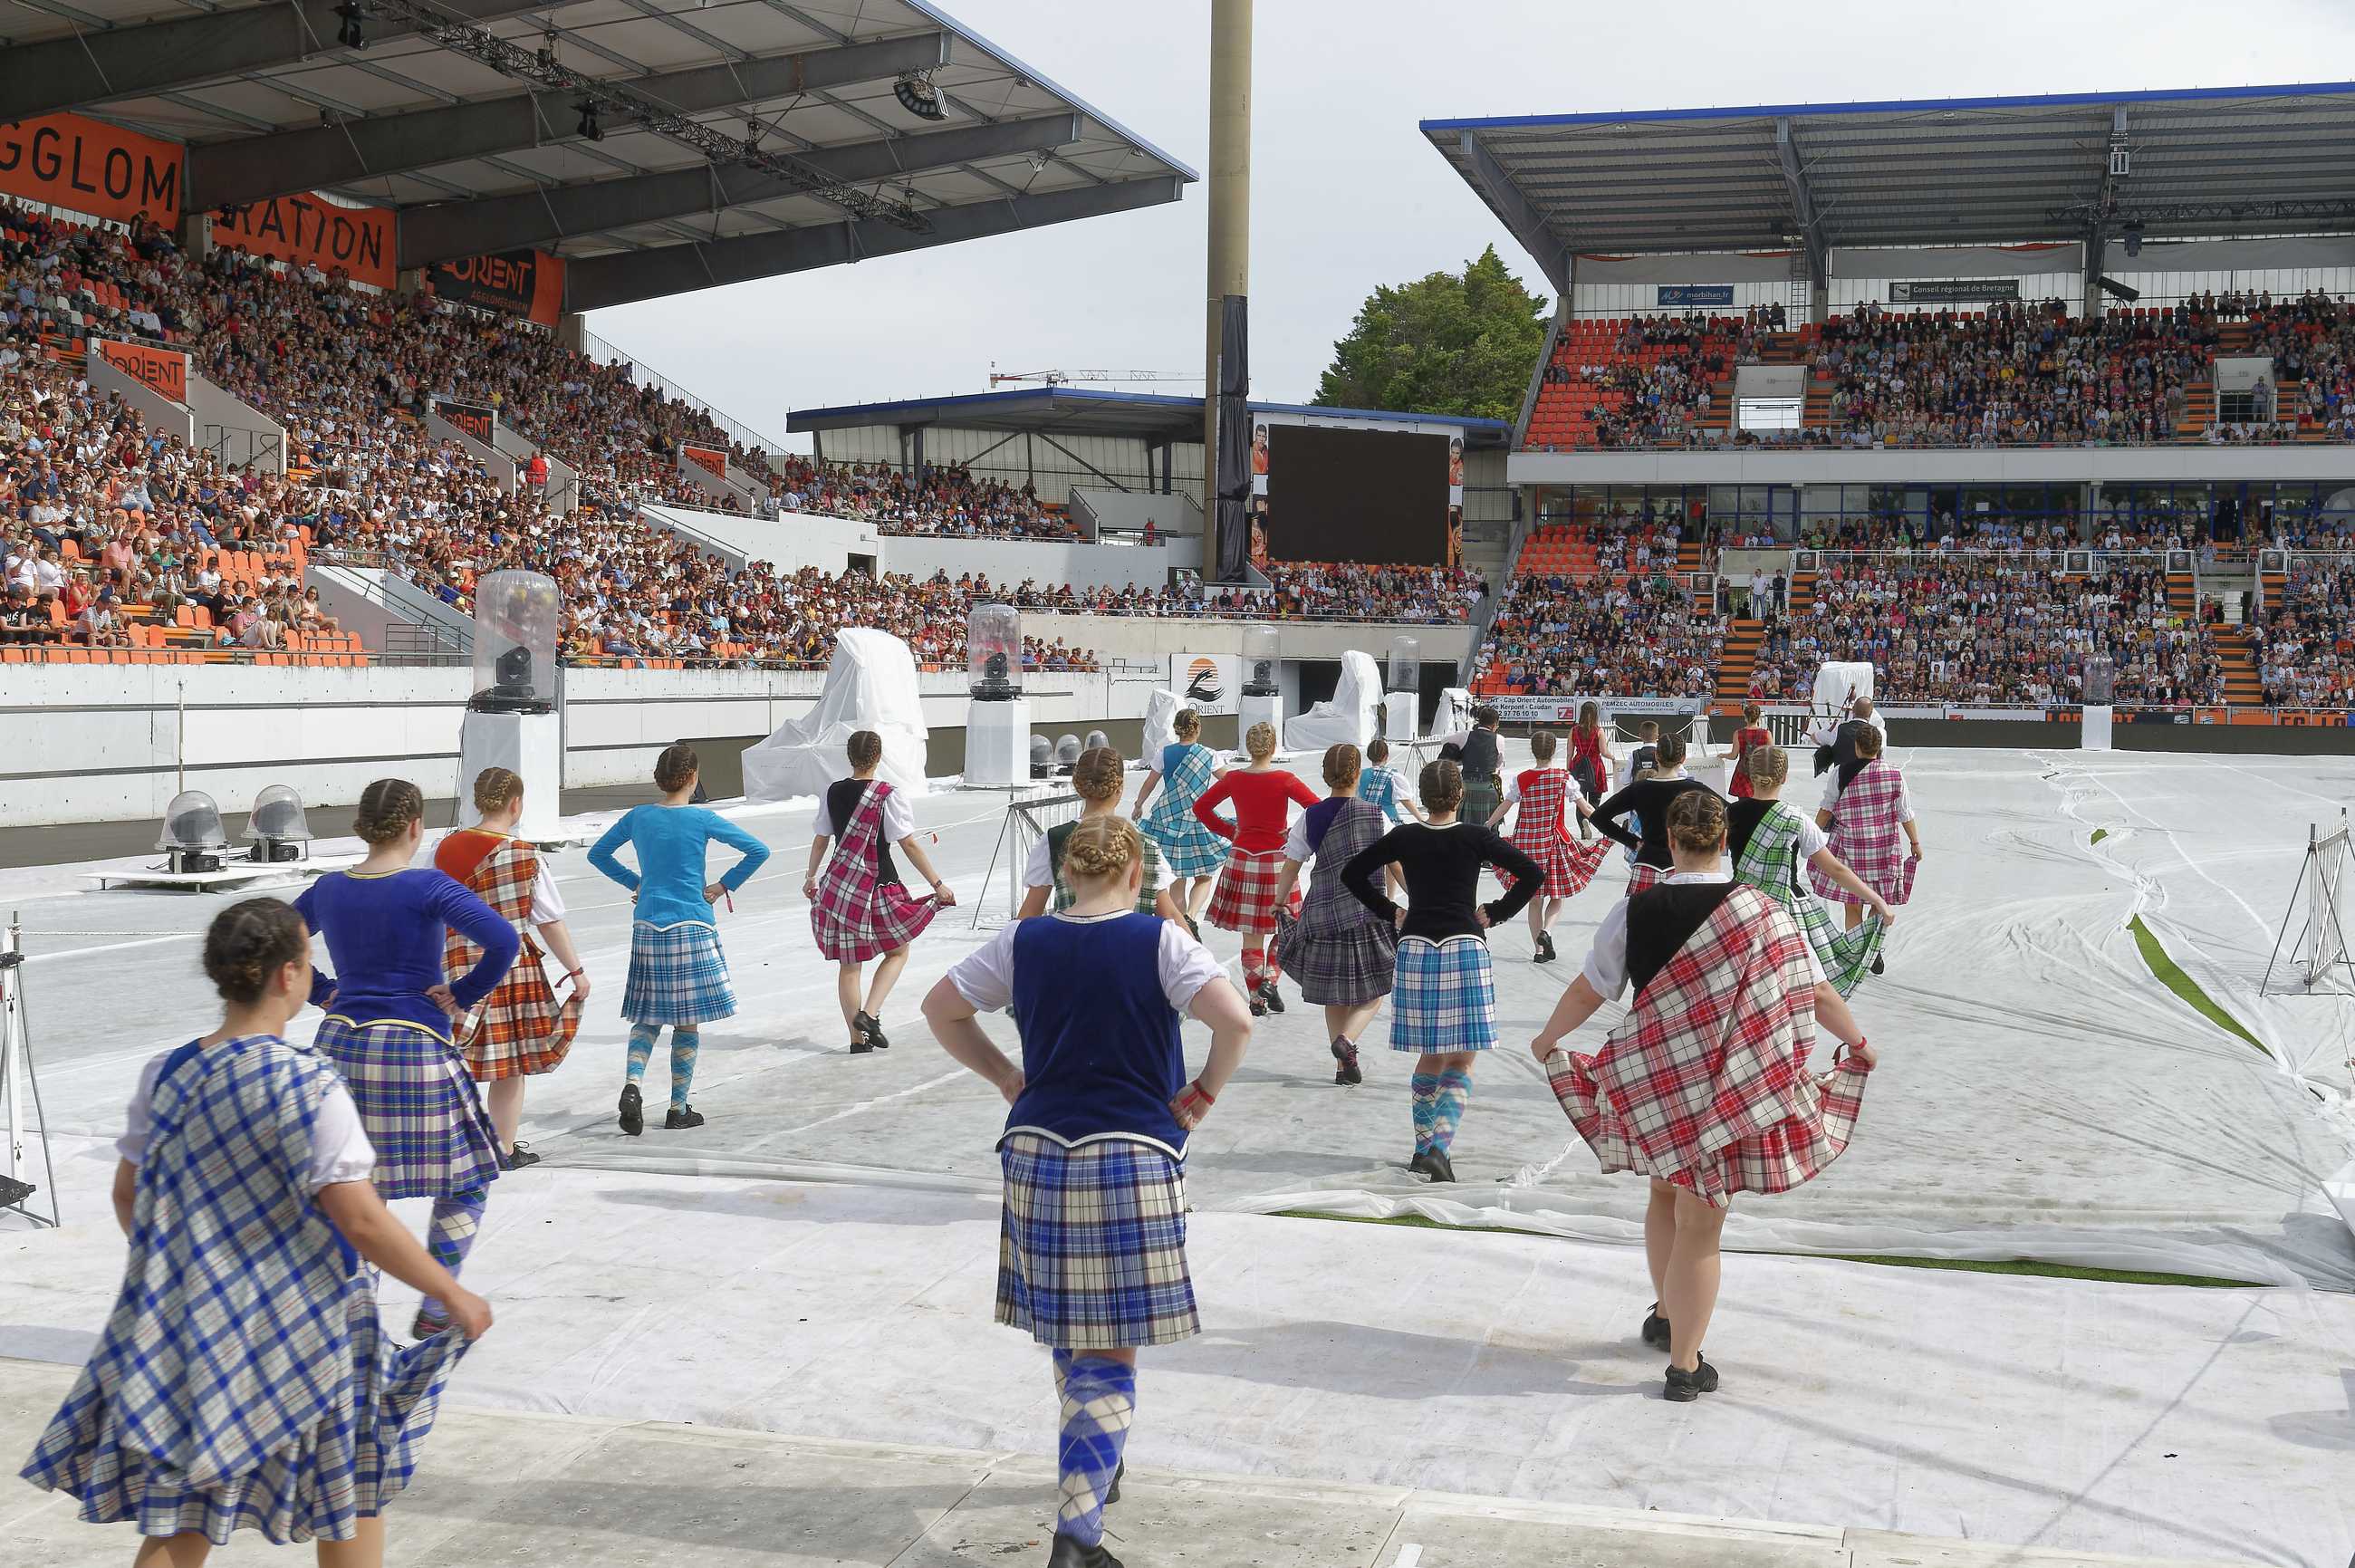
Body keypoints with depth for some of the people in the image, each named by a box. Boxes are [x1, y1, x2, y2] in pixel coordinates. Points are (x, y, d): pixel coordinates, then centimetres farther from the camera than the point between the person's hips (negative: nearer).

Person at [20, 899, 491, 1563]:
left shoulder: (165, 1077, 0)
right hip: (300, 1330, -5)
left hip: (186, 1332, 5)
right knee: (352, 1496, 17)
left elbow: (127, 1196, 10)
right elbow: (360, 1221, -21)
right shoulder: (305, 1085, -19)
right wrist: (455, 1296, -11)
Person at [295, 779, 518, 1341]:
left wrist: (323, 991, 17)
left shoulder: (327, 889, 6)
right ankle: (435, 1313, 10)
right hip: (413, 1051, -6)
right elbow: (504, 942, -23)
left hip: (341, 1046, 6)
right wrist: (463, 995, -9)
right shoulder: (428, 889, -11)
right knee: (465, 1182, 10)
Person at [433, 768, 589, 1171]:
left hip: (453, 964, 4)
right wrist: (577, 971, 1)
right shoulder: (524, 856, -10)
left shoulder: (445, 849, 2)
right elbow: (551, 922, -8)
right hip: (508, 964, -4)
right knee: (510, 1064, 8)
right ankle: (506, 1150, 16)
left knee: (457, 1062, 11)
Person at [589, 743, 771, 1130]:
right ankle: (678, 1109, 10)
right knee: (687, 1020, 5)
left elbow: (597, 854, 15)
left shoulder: (638, 817, 3)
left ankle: (632, 1084, -10)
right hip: (691, 928, -4)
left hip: (647, 927, 4)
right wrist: (724, 885, 2)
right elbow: (758, 851, -8)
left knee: (647, 1016, 13)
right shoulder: (702, 819, -8)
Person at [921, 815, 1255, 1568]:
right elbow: (1235, 1020, -17)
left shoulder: (1022, 942, 5)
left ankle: (1098, 1466, 41)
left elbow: (940, 1009, 11)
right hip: (1132, 1159, -4)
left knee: (1067, 1333, 22)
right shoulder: (1159, 942, -7)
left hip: (1036, 1152, 4)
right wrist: (1203, 1095, -4)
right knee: (1111, 1353, -1)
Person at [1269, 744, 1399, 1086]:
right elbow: (1395, 866, -3)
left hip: (1323, 913, 3)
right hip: (1367, 914, -3)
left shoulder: (1310, 817, 0)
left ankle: (1343, 1065, 16)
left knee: (1335, 993, 15)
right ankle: (1347, 1039, -15)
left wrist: (1279, 903, 18)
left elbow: (1290, 867, 3)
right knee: (1373, 990, 10)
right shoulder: (1374, 816, -6)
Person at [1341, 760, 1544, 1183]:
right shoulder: (1475, 837, -2)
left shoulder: (1404, 837, 4)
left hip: (1415, 949, 3)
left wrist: (1390, 912, 13)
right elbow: (1532, 874, -5)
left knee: (1431, 1056, 16)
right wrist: (1496, 913, 3)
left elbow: (1351, 873, 9)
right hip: (1465, 949, -3)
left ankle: (1424, 1147, 19)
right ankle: (1439, 1148, -16)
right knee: (1461, 1061, 0)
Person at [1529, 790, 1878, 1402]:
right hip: (1727, 1092, -2)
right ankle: (1685, 1366, 15)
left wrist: (1548, 1039, 20)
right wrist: (1858, 1043, 15)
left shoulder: (1633, 912, -8)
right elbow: (1817, 992, -4)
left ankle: (1666, 1315, 42)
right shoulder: (1761, 915, -12)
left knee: (1667, 1195, 27)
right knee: (1700, 1225, 6)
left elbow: (1587, 991, 1)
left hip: (1652, 1081, 2)